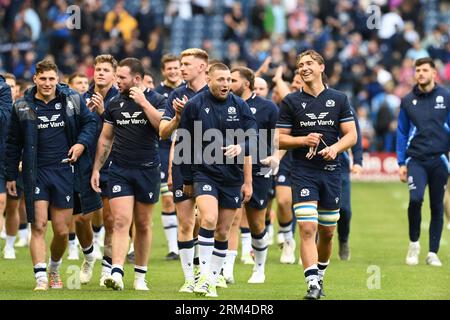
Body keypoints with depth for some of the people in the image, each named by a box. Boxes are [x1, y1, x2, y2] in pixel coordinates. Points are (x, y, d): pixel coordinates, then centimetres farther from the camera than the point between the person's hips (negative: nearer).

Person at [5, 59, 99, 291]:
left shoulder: (72, 100, 0)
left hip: (65, 170, 1)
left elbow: (89, 122, 14)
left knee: (62, 230, 4)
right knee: (38, 226, -10)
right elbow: (13, 143, 8)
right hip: (36, 173, -1)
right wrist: (11, 176, 9)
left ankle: (54, 269, 30)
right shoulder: (22, 107, 1)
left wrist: (82, 143, -6)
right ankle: (41, 279, -10)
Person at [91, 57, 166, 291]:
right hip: (119, 170, 1)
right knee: (121, 221, -12)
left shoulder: (156, 100, -1)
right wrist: (96, 169, 11)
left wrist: (143, 102, -19)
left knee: (143, 225, 8)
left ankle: (140, 276, 18)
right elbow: (105, 139, 15)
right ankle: (116, 274, -20)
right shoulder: (114, 103, 8)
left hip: (147, 170, -1)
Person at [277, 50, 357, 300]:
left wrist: (335, 148, -14)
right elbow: (280, 139, 3)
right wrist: (304, 140, -14)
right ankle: (313, 285, -18)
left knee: (327, 232, 10)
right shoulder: (291, 101, 3)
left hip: (330, 171, 2)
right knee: (307, 228, -15)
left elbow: (351, 134, 5)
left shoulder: (339, 99, 7)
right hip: (303, 172, -2)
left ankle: (319, 275, 32)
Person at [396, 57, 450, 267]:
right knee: (415, 199, -20)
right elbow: (402, 133, 12)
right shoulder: (408, 101, 7)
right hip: (416, 160, 0)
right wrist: (401, 163, 7)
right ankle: (413, 243, 1)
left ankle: (433, 253, 13)